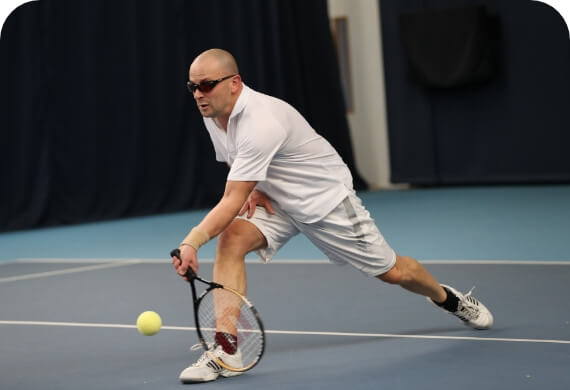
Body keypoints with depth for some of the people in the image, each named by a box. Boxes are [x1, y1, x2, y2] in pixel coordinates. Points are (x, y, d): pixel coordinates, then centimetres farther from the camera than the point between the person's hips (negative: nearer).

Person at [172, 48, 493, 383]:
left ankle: (448, 298, 41)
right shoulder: (213, 113, -8)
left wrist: (192, 243, -49)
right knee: (231, 239, -23)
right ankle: (225, 350, -25)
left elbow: (232, 203, -40)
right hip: (275, 200, 7)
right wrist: (252, 190, -6)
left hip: (326, 198, -7)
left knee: (392, 272, 7)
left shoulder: (261, 123, -36)